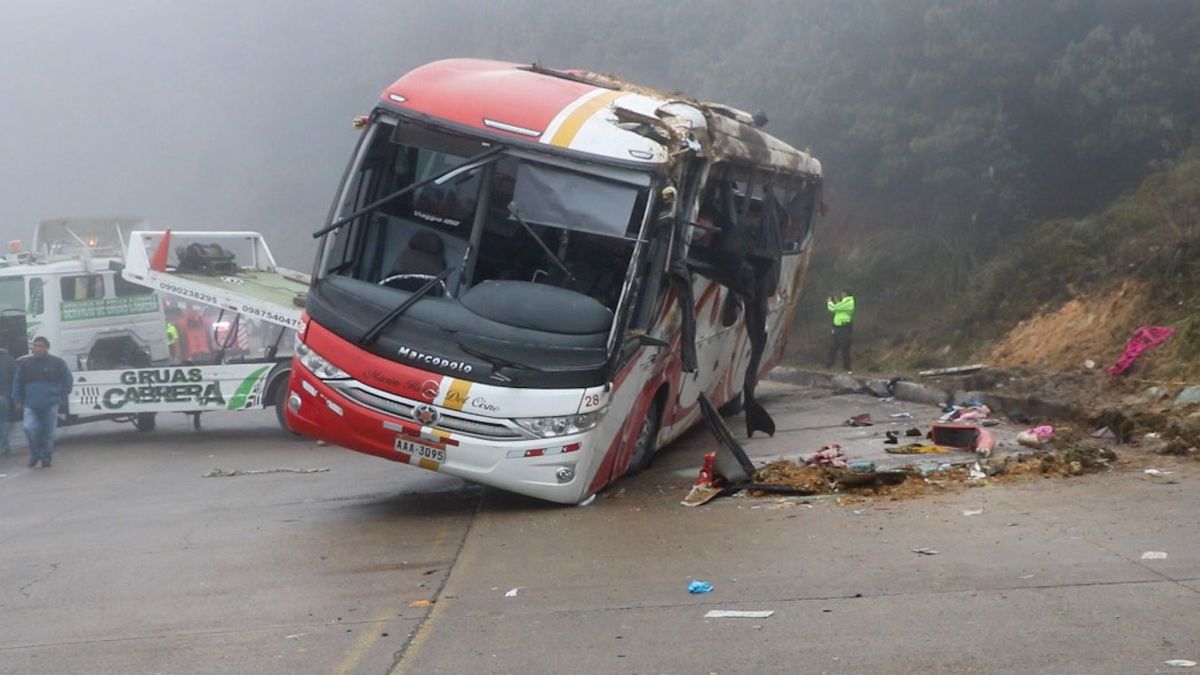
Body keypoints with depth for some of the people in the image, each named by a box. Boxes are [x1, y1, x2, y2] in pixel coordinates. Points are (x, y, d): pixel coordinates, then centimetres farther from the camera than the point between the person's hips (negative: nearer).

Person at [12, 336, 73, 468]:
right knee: (29, 427, -17)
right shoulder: (24, 363, 4)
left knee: (48, 432, 2)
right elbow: (17, 383, 13)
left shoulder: (57, 363, 1)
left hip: (50, 405, 0)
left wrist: (61, 397, 8)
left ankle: (46, 457, 18)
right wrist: (17, 400, 9)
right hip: (31, 405, 0)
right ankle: (35, 454, 4)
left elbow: (68, 381, 12)